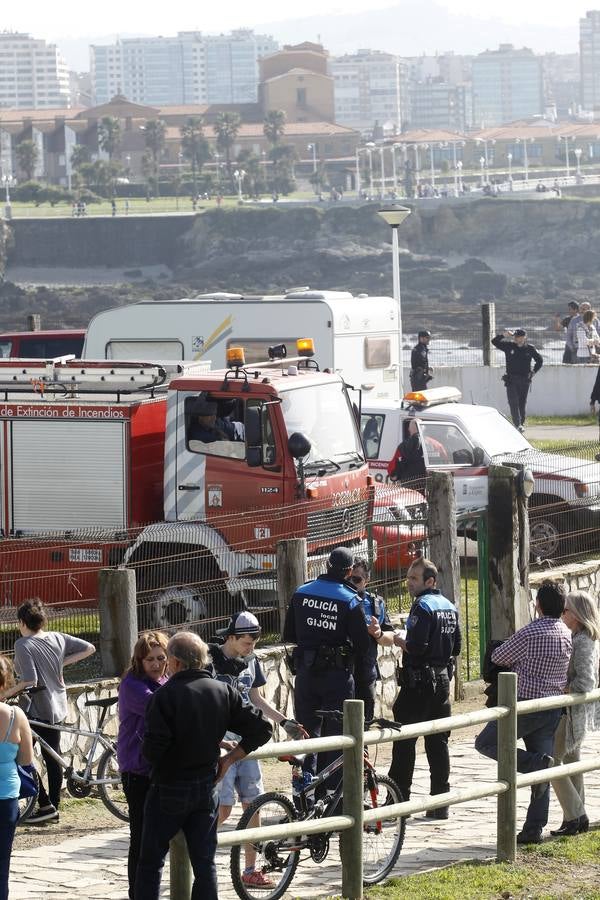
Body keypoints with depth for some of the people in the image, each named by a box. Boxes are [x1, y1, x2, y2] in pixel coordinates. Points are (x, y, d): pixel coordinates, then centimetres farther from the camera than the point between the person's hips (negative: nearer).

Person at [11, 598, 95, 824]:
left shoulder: (23, 645, -17)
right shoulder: (58, 638, 3)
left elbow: (29, 680, -26)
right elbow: (89, 648, 9)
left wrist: (7, 693, -15)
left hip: (35, 710, -7)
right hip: (58, 708, 7)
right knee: (52, 758, 14)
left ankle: (45, 804, -3)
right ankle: (54, 807, 18)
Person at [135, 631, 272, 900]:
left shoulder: (165, 695, -15)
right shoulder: (224, 692, 1)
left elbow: (152, 750, -22)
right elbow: (261, 729, 1)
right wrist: (229, 759, 7)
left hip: (169, 788, -5)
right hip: (207, 787, 5)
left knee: (151, 861, 5)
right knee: (204, 862, 9)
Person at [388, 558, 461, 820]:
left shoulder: (422, 607, -14)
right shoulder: (449, 607, 12)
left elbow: (416, 647, -23)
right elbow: (456, 646, 16)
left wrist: (399, 642, -5)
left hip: (419, 680, -8)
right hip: (443, 680, 8)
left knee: (404, 741, -2)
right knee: (438, 741, 10)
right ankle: (440, 804, 8)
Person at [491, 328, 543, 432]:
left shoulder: (530, 349, 3)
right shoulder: (509, 346, 2)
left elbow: (539, 361, 14)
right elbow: (494, 341, -1)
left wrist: (533, 372, 6)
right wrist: (504, 335, -14)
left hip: (525, 380, 1)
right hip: (511, 380, -1)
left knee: (522, 403, 8)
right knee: (513, 402, -12)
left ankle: (521, 423, 21)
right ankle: (518, 425, -18)